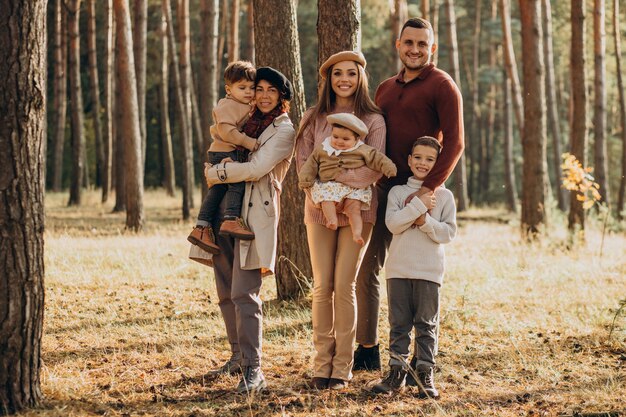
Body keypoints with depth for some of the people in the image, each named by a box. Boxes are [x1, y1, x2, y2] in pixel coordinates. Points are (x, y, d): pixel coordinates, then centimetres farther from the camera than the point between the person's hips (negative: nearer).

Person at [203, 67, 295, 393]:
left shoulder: (284, 130, -2)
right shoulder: (247, 123, 20)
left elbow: (255, 168, -13)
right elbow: (223, 150, 27)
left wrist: (214, 173, -3)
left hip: (256, 213, -7)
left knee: (244, 293, -15)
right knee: (226, 292, 9)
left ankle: (253, 369, -14)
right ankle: (238, 357, 22)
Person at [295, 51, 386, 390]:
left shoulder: (373, 120, 0)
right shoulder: (313, 118, 7)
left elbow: (374, 170, -9)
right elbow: (303, 165, 3)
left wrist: (332, 178, -17)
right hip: (319, 209, 2)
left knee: (344, 287, -5)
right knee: (322, 287, 1)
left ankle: (342, 367, 2)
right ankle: (322, 363, 7)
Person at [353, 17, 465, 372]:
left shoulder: (442, 86, -4)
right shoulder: (386, 89, 17)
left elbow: (454, 142, -12)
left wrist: (430, 186, -21)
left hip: (420, 193, -7)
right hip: (383, 190, 7)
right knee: (367, 269, 7)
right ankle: (367, 350, 17)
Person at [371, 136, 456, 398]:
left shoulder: (444, 196, 6)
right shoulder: (397, 192, 8)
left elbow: (449, 232, -2)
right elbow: (392, 224, -8)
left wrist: (425, 222, -15)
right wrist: (419, 205, -14)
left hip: (429, 270, -1)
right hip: (398, 268, 1)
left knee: (426, 324, 2)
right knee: (399, 323, 4)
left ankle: (424, 374, 7)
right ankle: (397, 372, 10)